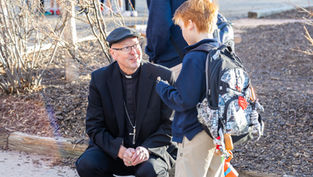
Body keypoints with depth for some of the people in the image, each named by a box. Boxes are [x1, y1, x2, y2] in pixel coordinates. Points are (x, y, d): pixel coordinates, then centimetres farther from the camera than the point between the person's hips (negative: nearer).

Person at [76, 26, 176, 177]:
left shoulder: (163, 76, -6)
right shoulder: (100, 79, -2)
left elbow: (170, 124, -3)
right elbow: (94, 127, -2)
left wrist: (147, 148, -18)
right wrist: (120, 150, -18)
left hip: (152, 148, -2)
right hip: (113, 147, 3)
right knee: (86, 165, -24)